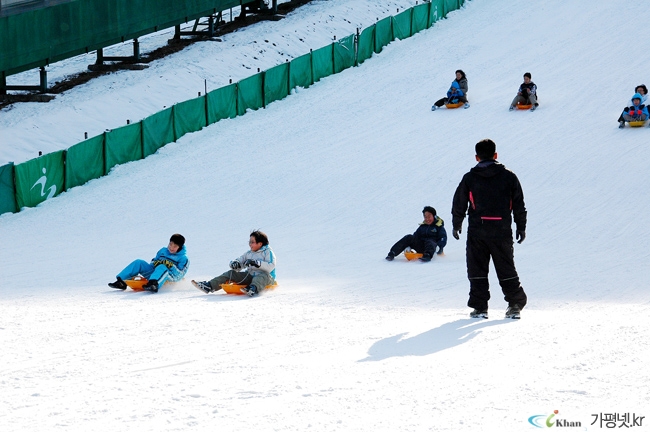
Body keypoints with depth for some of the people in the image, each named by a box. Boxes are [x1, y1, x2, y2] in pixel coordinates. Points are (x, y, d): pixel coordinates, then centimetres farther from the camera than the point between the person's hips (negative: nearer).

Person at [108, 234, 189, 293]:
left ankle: (153, 285, -68)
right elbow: (153, 262, 24)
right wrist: (155, 263, 0)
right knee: (138, 263, -7)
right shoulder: (163, 251, 16)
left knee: (162, 267, -38)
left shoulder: (183, 259, 0)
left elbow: (179, 276, -8)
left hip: (168, 279, -6)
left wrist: (171, 266, -20)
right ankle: (121, 282, -14)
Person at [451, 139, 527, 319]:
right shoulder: (508, 176, 3)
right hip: (502, 232, 1)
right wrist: (521, 227, 13)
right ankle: (515, 305, 4)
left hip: (477, 232, -1)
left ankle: (479, 307, 1)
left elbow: (459, 204, 6)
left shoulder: (469, 178, 2)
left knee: (477, 270, 7)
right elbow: (519, 205, 4)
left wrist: (456, 225, 19)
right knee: (506, 270, 9)